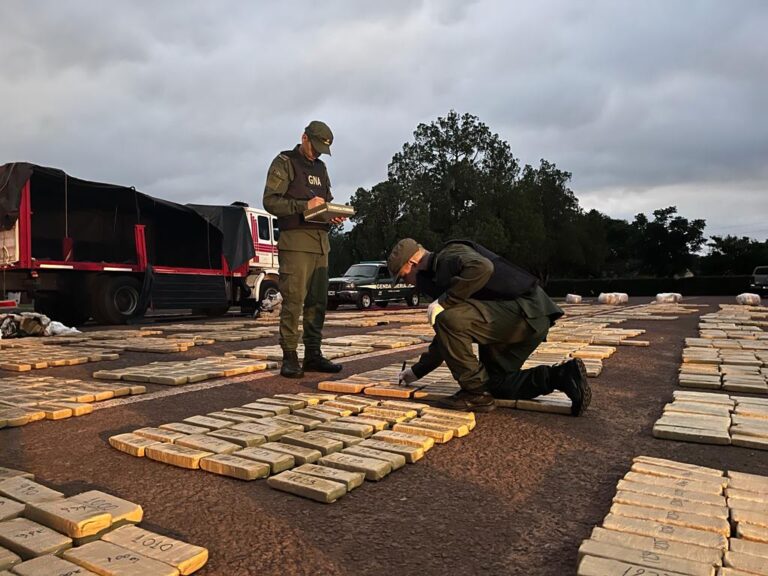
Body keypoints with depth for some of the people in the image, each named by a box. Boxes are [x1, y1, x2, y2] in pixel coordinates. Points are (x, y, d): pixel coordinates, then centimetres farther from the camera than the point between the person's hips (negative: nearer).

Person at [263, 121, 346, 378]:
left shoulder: (320, 168, 23)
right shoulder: (284, 163, 2)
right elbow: (270, 201, -8)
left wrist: (333, 213, 4)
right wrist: (304, 205, -19)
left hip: (320, 242, 7)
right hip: (295, 242, -7)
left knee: (318, 301, 6)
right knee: (293, 301, -9)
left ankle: (313, 355, 14)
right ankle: (289, 357, -3)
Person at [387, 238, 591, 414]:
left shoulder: (448, 256, -8)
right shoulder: (440, 273, 22)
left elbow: (482, 267, -33)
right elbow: (448, 336, 29)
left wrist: (443, 301, -23)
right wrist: (418, 370, 32)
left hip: (526, 313, -11)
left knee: (449, 319, -23)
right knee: (495, 382, 17)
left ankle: (475, 393, -9)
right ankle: (563, 375, 9)